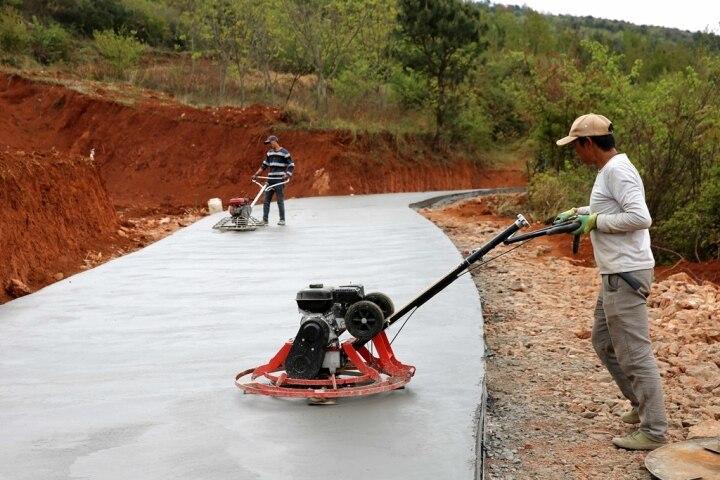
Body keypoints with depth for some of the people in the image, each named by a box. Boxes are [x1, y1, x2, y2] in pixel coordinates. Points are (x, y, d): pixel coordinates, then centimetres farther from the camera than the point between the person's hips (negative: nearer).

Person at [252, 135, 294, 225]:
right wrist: (256, 174, 14)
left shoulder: (284, 153, -4)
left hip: (279, 181, -6)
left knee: (280, 201, -2)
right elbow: (264, 165, 22)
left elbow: (291, 166, -4)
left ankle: (282, 220, 7)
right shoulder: (269, 153, 15)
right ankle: (265, 220, 7)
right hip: (270, 180, 6)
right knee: (266, 201, 3)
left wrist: (287, 175, -18)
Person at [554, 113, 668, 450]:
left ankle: (653, 431, 5)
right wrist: (581, 212, 19)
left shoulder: (617, 170, -17)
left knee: (634, 352, -5)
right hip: (617, 274, 11)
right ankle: (643, 405, 31)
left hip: (625, 275, -11)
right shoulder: (610, 169, 15)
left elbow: (640, 217, -25)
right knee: (604, 341, 20)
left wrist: (595, 221, -17)